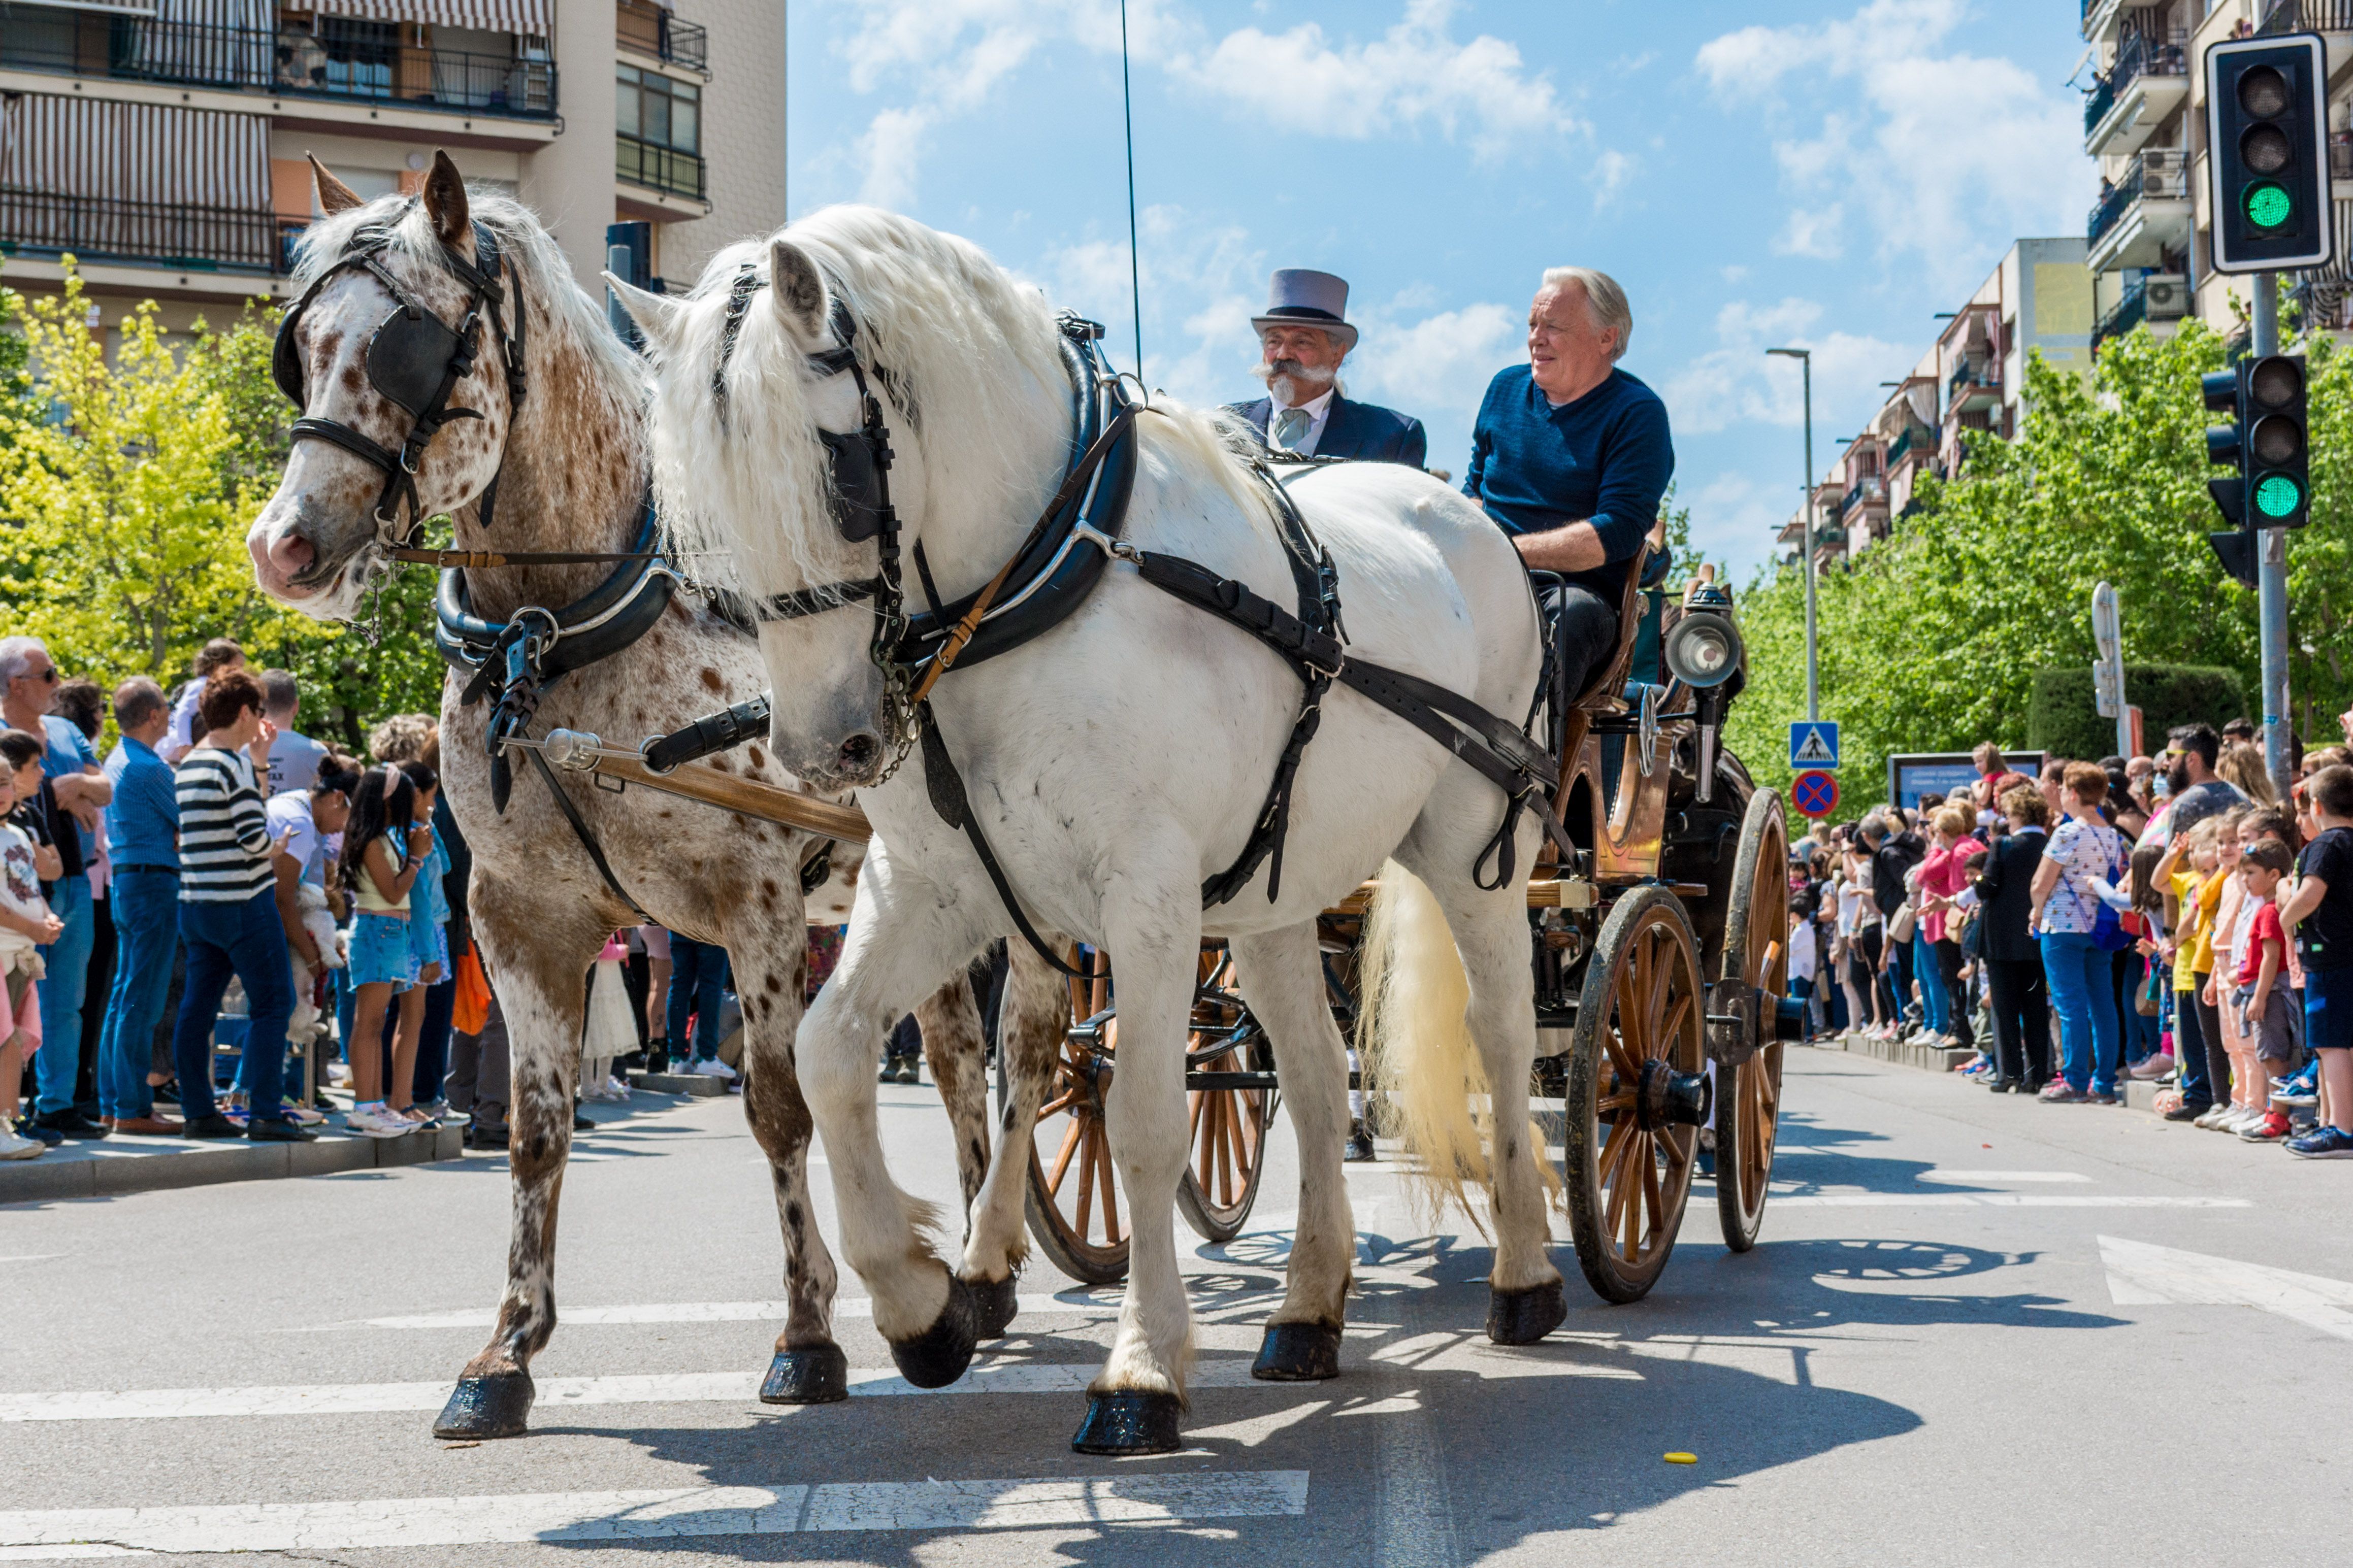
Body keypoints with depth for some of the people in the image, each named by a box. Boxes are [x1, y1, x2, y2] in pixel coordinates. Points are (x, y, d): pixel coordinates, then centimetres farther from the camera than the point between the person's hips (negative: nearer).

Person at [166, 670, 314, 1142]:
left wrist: (258, 758, 25)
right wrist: (277, 848, 1)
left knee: (198, 1007, 8)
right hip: (242, 902, -8)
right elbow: (253, 837, -19)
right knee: (272, 1002, -3)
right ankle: (265, 1114, -6)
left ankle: (198, 1112, 11)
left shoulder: (188, 764, 11)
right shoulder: (234, 764, -13)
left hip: (195, 902, 8)